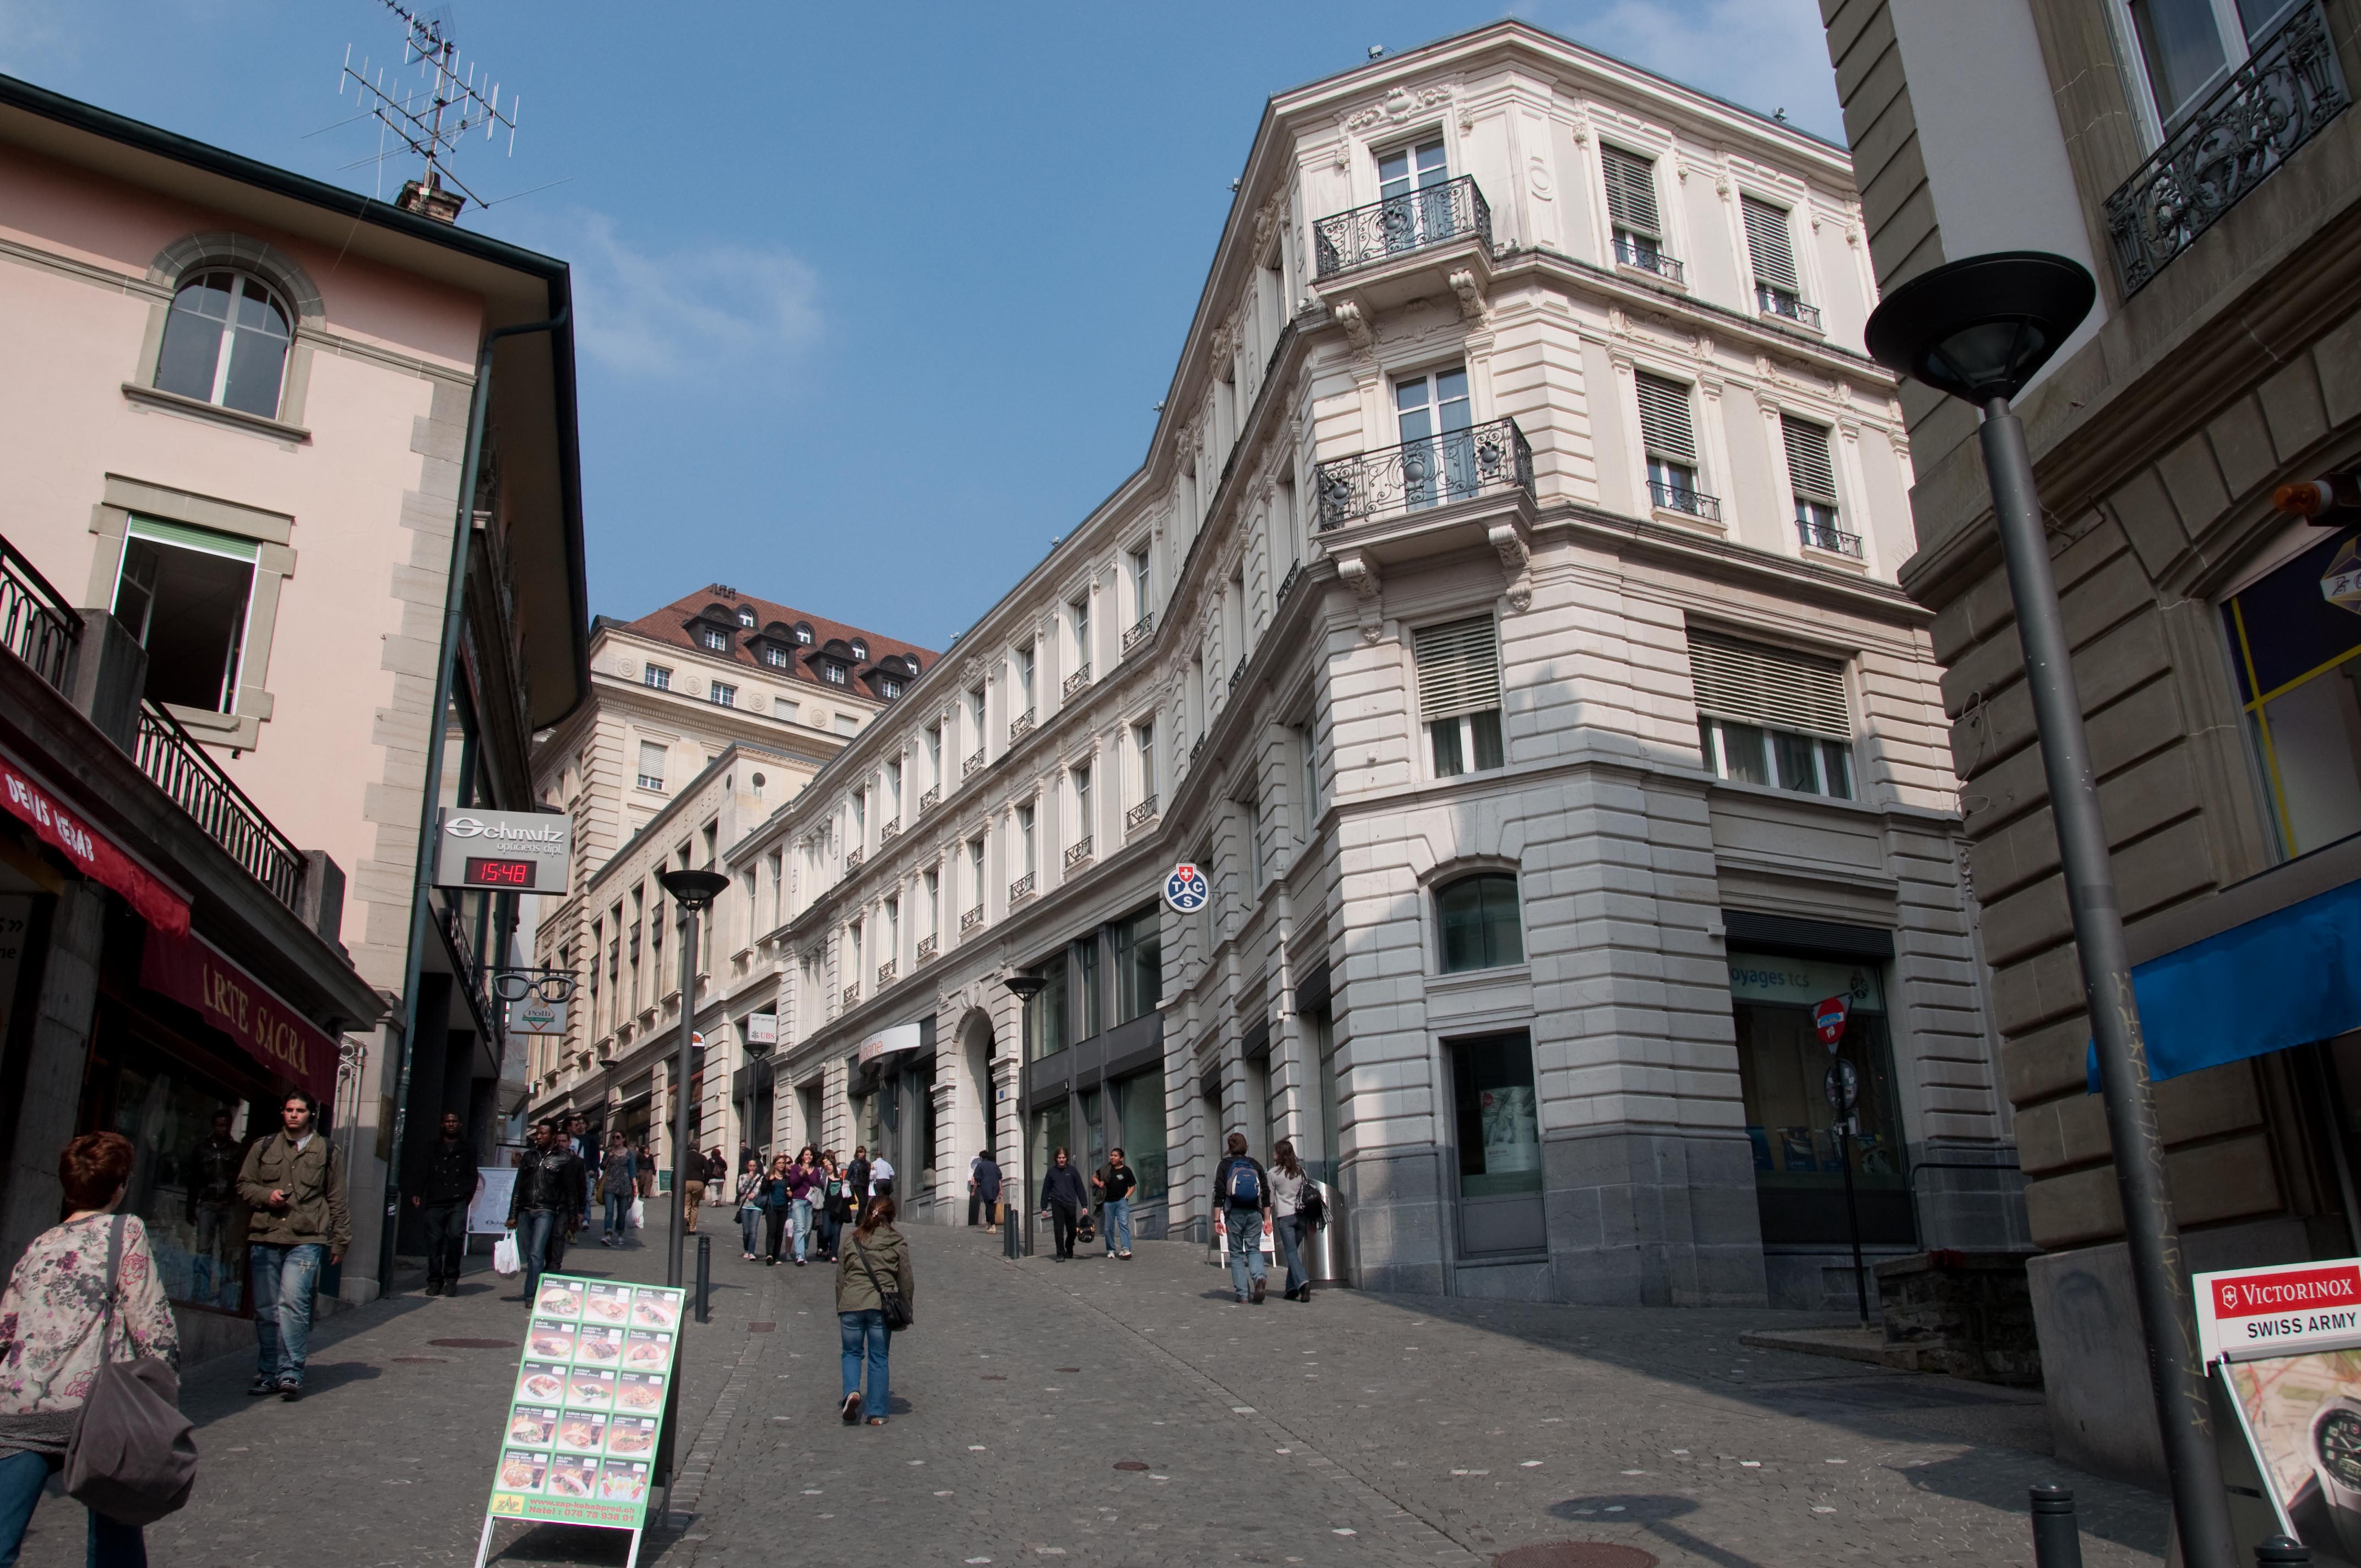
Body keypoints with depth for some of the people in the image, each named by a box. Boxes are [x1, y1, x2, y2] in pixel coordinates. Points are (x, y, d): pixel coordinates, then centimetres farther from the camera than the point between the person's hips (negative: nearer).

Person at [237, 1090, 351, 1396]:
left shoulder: (326, 1151, 11)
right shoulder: (264, 1148, 15)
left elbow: (337, 1200, 13)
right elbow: (244, 1184, 16)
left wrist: (339, 1241, 10)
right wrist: (267, 1195, -5)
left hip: (306, 1240, -3)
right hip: (264, 1238, 3)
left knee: (293, 1303, -16)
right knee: (265, 1310, 5)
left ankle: (291, 1373, -13)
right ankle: (267, 1374, 17)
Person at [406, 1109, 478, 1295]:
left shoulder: (467, 1150, 17)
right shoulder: (432, 1148, 21)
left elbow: (472, 1177, 12)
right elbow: (424, 1173, 17)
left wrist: (466, 1196, -4)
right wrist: (418, 1194, 2)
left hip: (457, 1203, -2)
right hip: (435, 1203, 2)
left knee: (455, 1236, -18)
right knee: (434, 1241, -3)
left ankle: (451, 1279, -5)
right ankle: (435, 1281, 8)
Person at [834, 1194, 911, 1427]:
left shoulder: (851, 1240, 7)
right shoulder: (897, 1243, 2)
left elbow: (840, 1278, 10)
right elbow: (906, 1280, 5)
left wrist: (839, 1310, 19)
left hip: (851, 1304, 1)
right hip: (881, 1306, -1)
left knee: (852, 1352, 17)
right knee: (879, 1358, 9)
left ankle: (852, 1392, -9)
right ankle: (877, 1413, 9)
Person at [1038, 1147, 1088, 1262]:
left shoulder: (1072, 1171, 5)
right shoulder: (1051, 1172, 6)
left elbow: (1080, 1189, 6)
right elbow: (1046, 1190, 10)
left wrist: (1084, 1205, 0)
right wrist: (1044, 1208, 6)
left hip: (1071, 1204, 1)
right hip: (1057, 1204, -1)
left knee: (1072, 1230, 7)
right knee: (1059, 1230, -7)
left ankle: (1069, 1250, 31)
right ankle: (1061, 1254, 0)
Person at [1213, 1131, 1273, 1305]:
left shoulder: (1224, 1165, 2)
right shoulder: (1256, 1164, 11)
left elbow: (1219, 1193, -4)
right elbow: (1266, 1193, 8)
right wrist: (1267, 1218, 9)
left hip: (1234, 1214, -2)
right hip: (1254, 1213, 2)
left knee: (1236, 1253, 7)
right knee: (1254, 1250, 8)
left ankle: (1242, 1293, 2)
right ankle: (1259, 1278, -21)